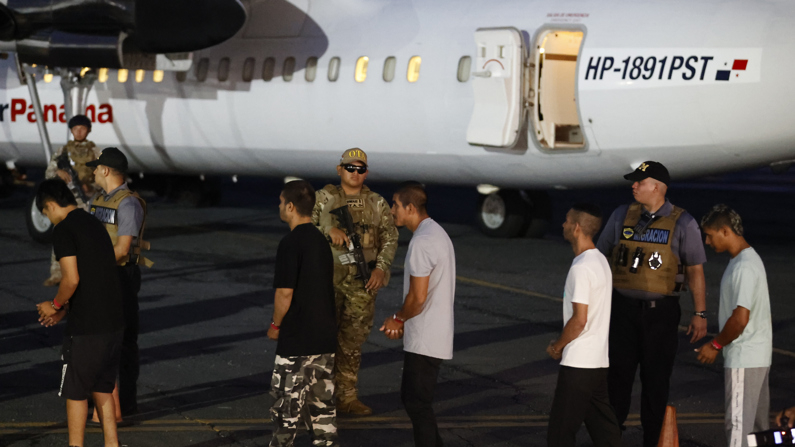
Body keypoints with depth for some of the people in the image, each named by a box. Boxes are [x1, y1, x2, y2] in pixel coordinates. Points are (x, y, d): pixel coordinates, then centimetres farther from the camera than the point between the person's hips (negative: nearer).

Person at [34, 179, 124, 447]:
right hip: (113, 322, 8)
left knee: (76, 392, 4)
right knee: (101, 388, 17)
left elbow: (72, 279, -19)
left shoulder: (64, 229, -11)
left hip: (86, 328, -8)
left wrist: (55, 306, -2)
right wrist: (63, 311, 20)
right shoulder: (94, 224, 16)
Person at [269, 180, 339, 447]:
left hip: (296, 337, -8)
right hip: (325, 335, 8)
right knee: (322, 401, 13)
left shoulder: (291, 244, -16)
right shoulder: (320, 240, 9)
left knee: (288, 402, 1)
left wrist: (275, 325, -4)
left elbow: (284, 293, -19)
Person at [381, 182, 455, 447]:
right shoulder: (437, 233, 12)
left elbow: (418, 297, -22)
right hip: (434, 334, 10)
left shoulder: (422, 242, -20)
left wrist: (398, 319, -4)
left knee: (417, 403, -3)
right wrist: (402, 320, 11)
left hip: (424, 340, -10)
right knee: (411, 397, 18)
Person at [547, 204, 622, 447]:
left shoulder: (581, 269, -18)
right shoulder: (601, 261, 12)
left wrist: (557, 346, -6)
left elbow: (579, 319, -21)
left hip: (578, 363, -9)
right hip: (599, 361, 9)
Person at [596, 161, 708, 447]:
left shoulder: (683, 223, -2)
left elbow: (695, 270, -1)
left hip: (661, 311, -2)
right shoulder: (621, 216, 5)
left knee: (656, 380, 5)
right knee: (618, 374, 2)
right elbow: (601, 258, 13)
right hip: (624, 308, 2)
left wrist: (700, 314, -5)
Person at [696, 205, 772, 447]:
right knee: (758, 425, 14)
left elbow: (740, 318, -24)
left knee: (738, 426, -9)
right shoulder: (747, 259, 13)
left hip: (744, 360, -10)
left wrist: (715, 345, -11)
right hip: (758, 356, 10)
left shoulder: (745, 267, -19)